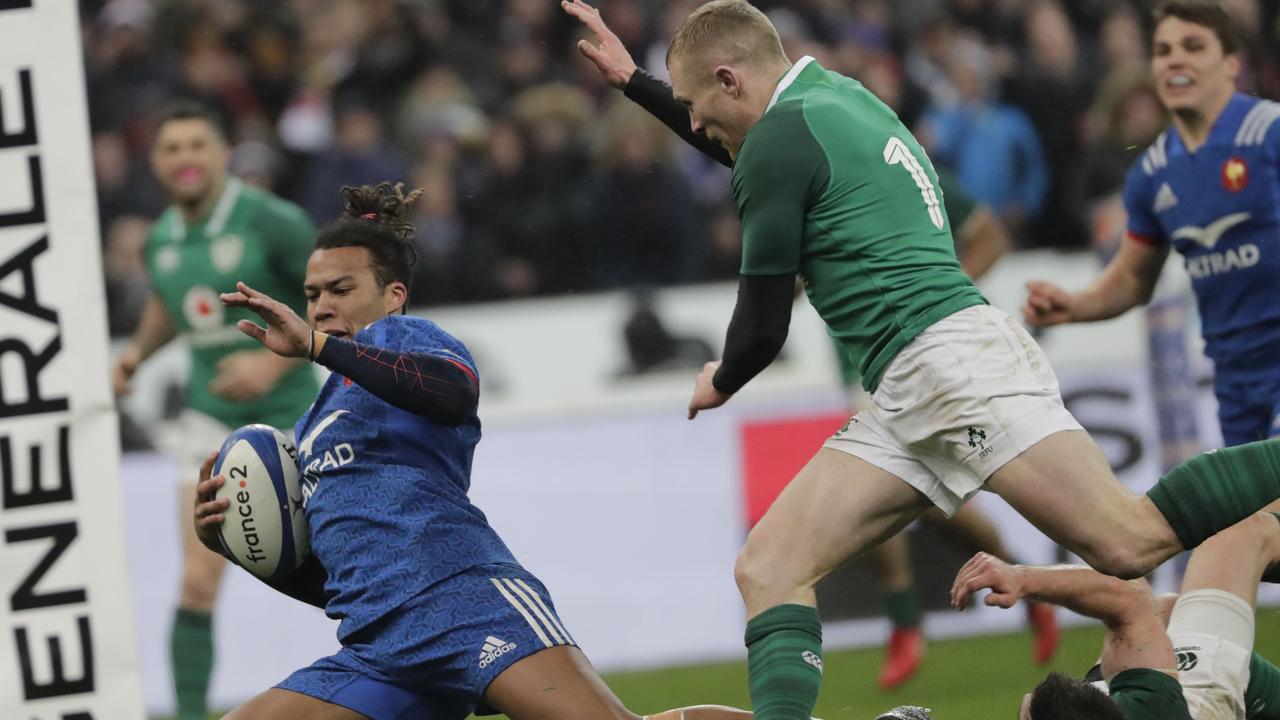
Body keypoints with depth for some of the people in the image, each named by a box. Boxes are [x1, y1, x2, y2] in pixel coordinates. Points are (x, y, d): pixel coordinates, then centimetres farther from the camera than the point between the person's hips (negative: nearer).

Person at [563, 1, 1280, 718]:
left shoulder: (780, 138, -5)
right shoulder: (838, 98, 23)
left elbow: (764, 325, 0)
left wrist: (721, 382, 21)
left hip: (947, 357, -10)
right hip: (907, 403, 10)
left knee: (1132, 539, -21)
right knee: (769, 571, -1)